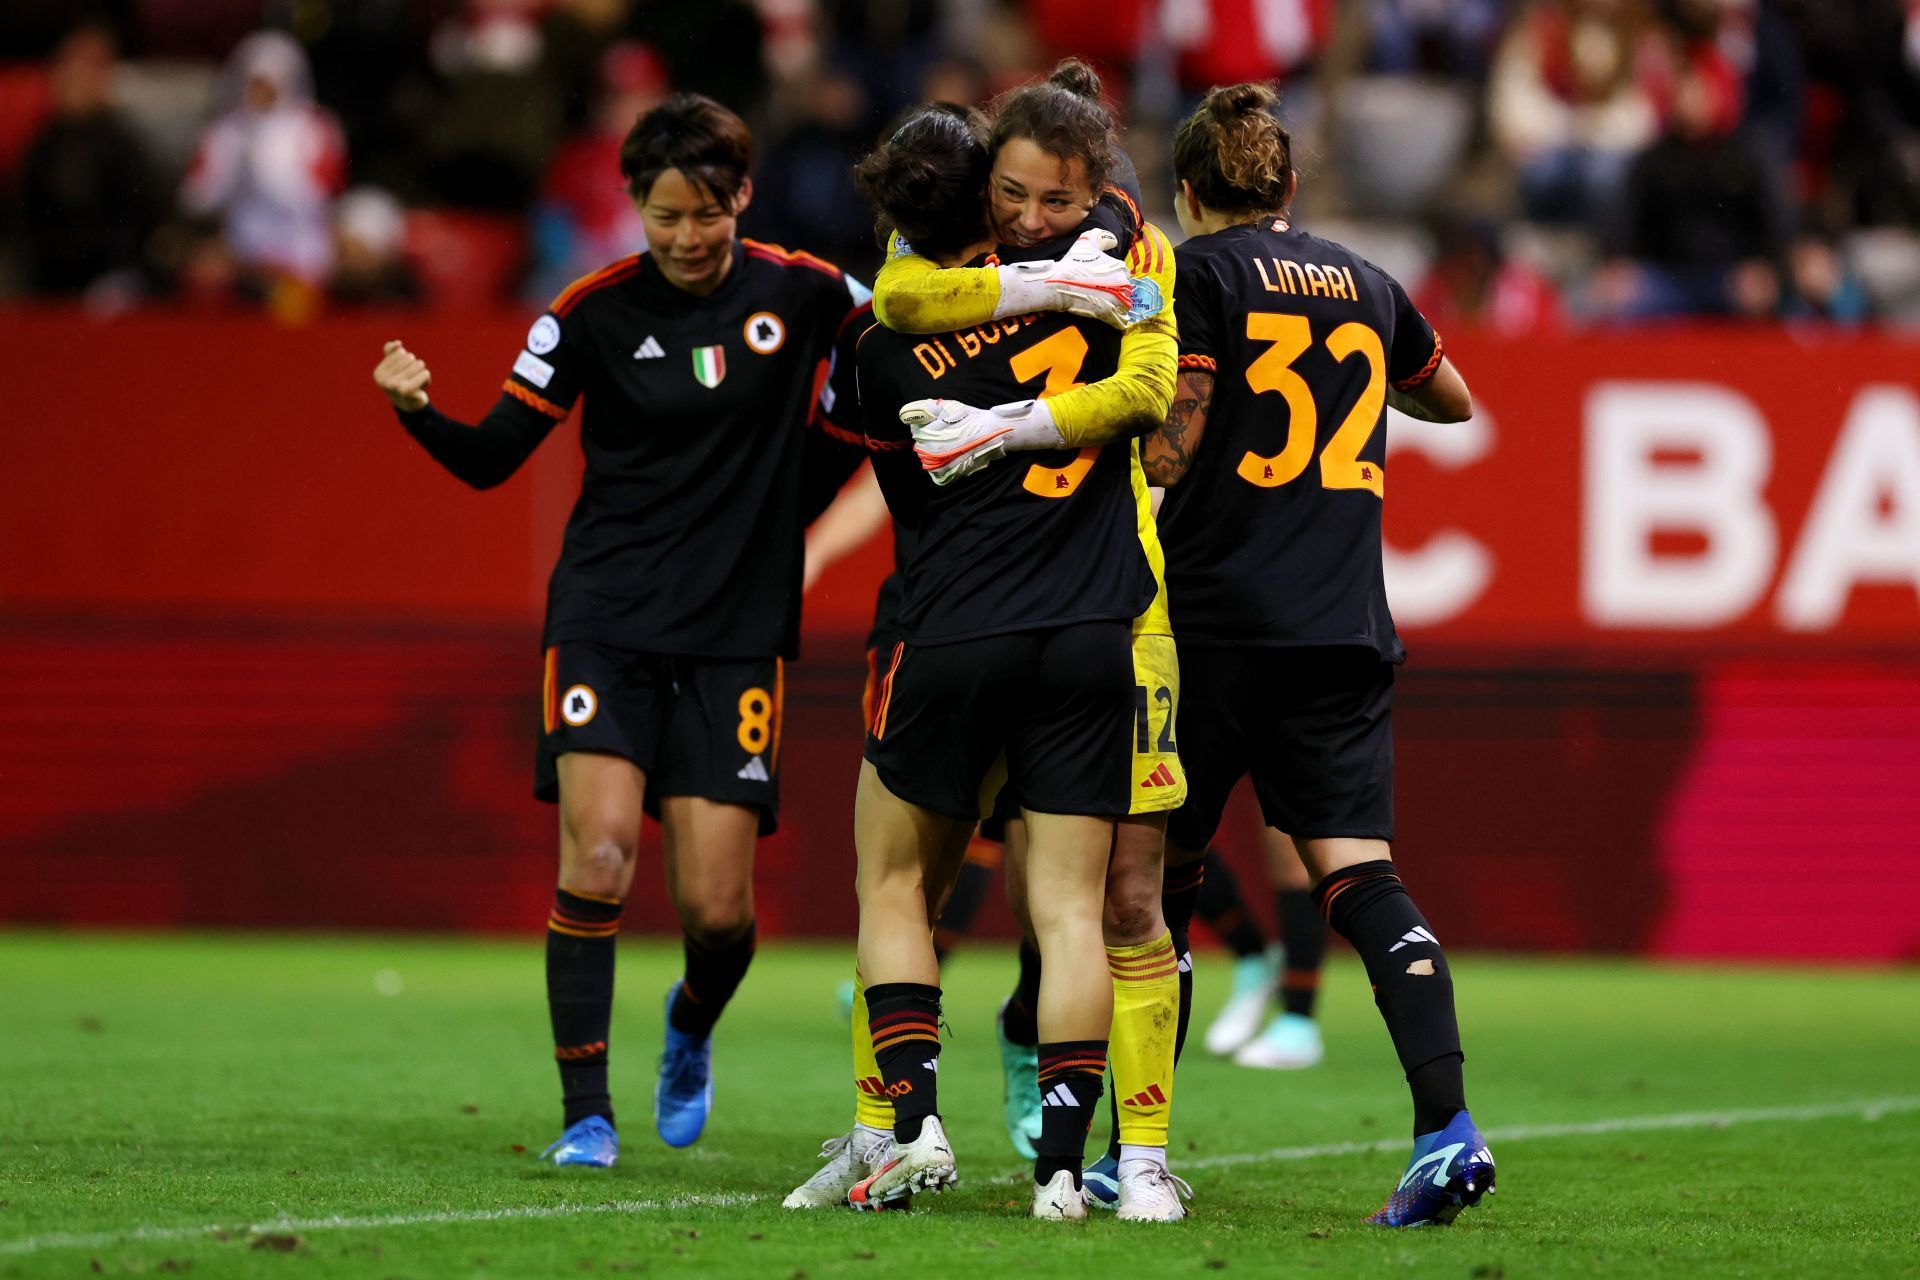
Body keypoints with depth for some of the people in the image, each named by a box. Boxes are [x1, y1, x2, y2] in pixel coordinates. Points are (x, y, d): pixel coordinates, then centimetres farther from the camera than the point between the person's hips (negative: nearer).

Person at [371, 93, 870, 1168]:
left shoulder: (801, 293, -2)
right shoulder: (596, 311, -4)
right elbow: (494, 457, -4)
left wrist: (802, 495, 11)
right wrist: (419, 411, -25)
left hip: (738, 634, 1)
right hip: (607, 617, -1)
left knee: (717, 906, -3)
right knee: (599, 855, -19)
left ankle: (694, 1026, 32)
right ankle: (587, 1114, -9)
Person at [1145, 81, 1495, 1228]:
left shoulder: (1199, 273, -1)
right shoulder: (1365, 283, 15)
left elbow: (1173, 438, -11)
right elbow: (1453, 399, 32)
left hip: (1217, 617, -4)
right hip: (1348, 628, 4)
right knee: (1359, 871, -2)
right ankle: (1448, 1122, -20)